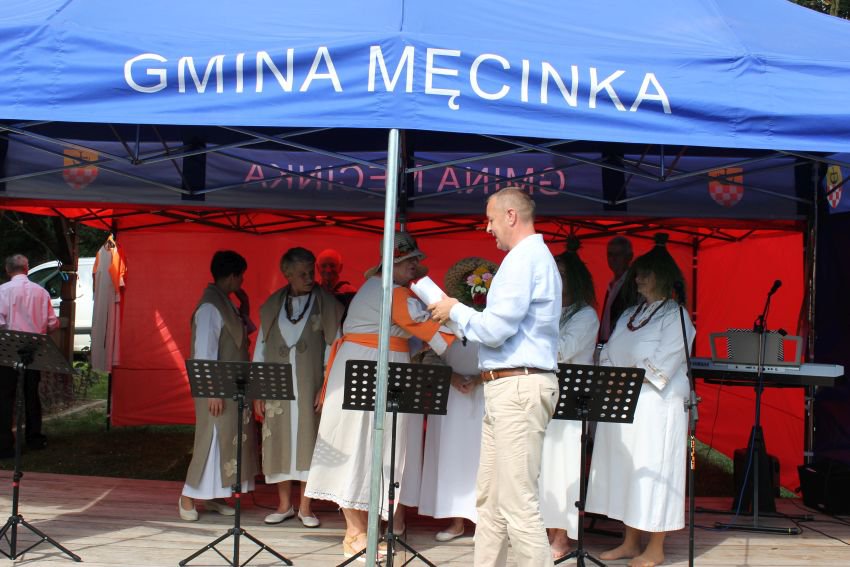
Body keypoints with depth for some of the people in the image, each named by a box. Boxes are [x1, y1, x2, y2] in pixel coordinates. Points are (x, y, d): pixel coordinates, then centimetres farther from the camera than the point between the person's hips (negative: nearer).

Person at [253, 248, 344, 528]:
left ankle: (305, 506, 11)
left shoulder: (326, 305, 1)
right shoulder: (272, 306, 9)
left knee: (307, 442, 0)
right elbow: (261, 349, 11)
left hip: (311, 388, -2)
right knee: (280, 442, 5)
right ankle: (284, 505, 17)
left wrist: (327, 387, -9)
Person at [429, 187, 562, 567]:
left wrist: (456, 311, -1)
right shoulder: (538, 257, 20)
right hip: (508, 388, 11)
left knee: (518, 505, -10)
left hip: (518, 388, -11)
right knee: (490, 500, 14)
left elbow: (495, 329, -18)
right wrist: (458, 316, 17)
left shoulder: (523, 258, -13)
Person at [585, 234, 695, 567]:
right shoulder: (630, 315, 18)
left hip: (655, 406, -7)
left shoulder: (675, 316, -5)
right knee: (624, 471, 8)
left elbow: (661, 366, -14)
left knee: (652, 473, -4)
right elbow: (609, 355, 14)